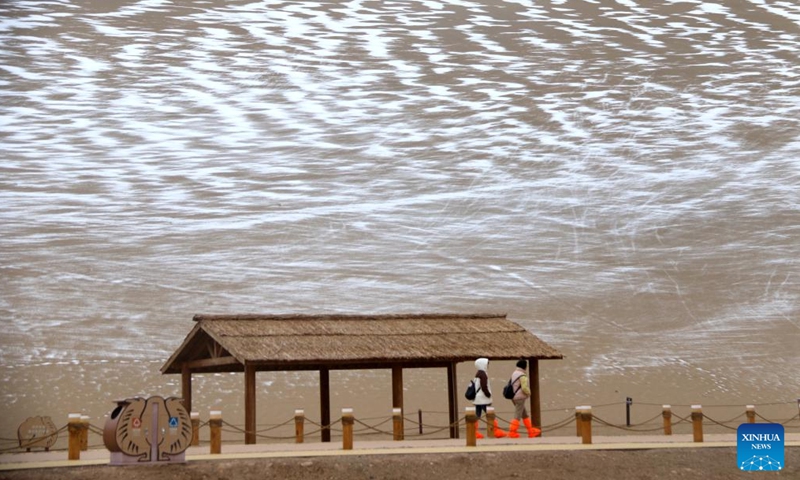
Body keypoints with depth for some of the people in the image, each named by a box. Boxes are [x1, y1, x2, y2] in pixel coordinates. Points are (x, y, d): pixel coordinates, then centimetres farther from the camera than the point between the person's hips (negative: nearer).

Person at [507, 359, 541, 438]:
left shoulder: (514, 374, 11)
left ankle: (531, 431, 22)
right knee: (517, 416, -5)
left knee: (525, 415, 16)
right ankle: (512, 432, -6)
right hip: (520, 398, -10)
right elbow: (524, 388, -24)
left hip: (515, 397, 10)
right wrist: (529, 393, -4)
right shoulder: (522, 376, -17)